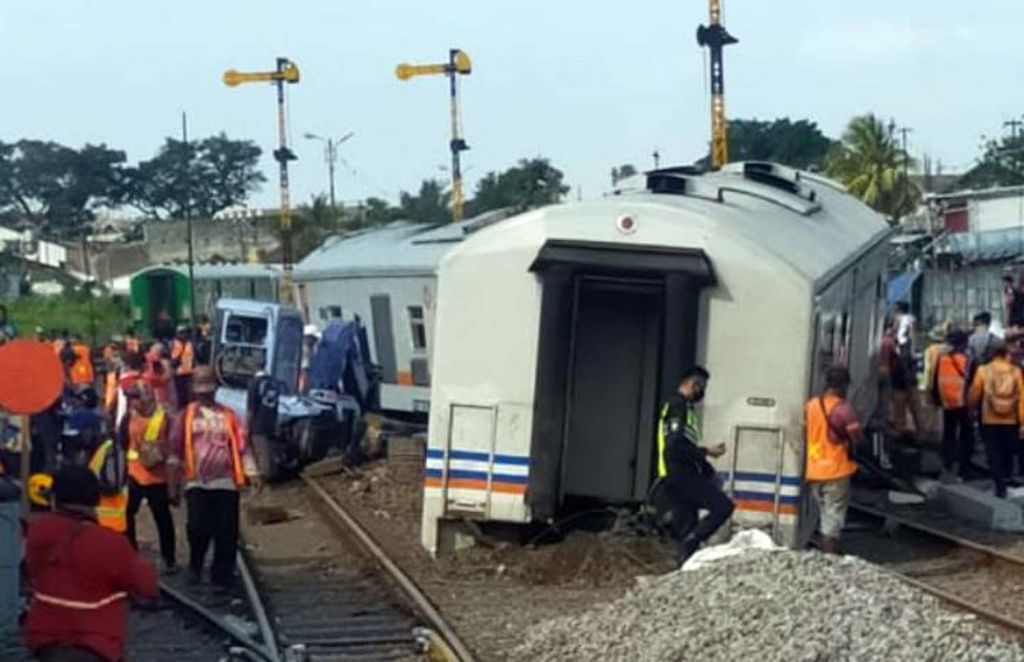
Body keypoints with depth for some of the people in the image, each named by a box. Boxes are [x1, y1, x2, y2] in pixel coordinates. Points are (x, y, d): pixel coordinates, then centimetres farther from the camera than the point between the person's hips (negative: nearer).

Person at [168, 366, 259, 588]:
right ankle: (195, 567, 16)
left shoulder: (228, 415, 10)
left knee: (227, 533, 1)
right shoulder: (186, 416, 7)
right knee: (198, 528, -10)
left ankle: (222, 576, 12)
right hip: (196, 484, -1)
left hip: (226, 483, 1)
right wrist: (173, 484, 3)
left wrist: (251, 473, -5)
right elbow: (175, 451, 7)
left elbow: (242, 446, 7)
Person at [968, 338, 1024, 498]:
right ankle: (1004, 482, 24)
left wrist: (973, 408, 21)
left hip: (990, 420, -1)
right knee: (1008, 454, 16)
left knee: (994, 454, 5)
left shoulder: (983, 370, -8)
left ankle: (1000, 486, -2)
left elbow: (973, 396, -1)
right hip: (1011, 421, 1)